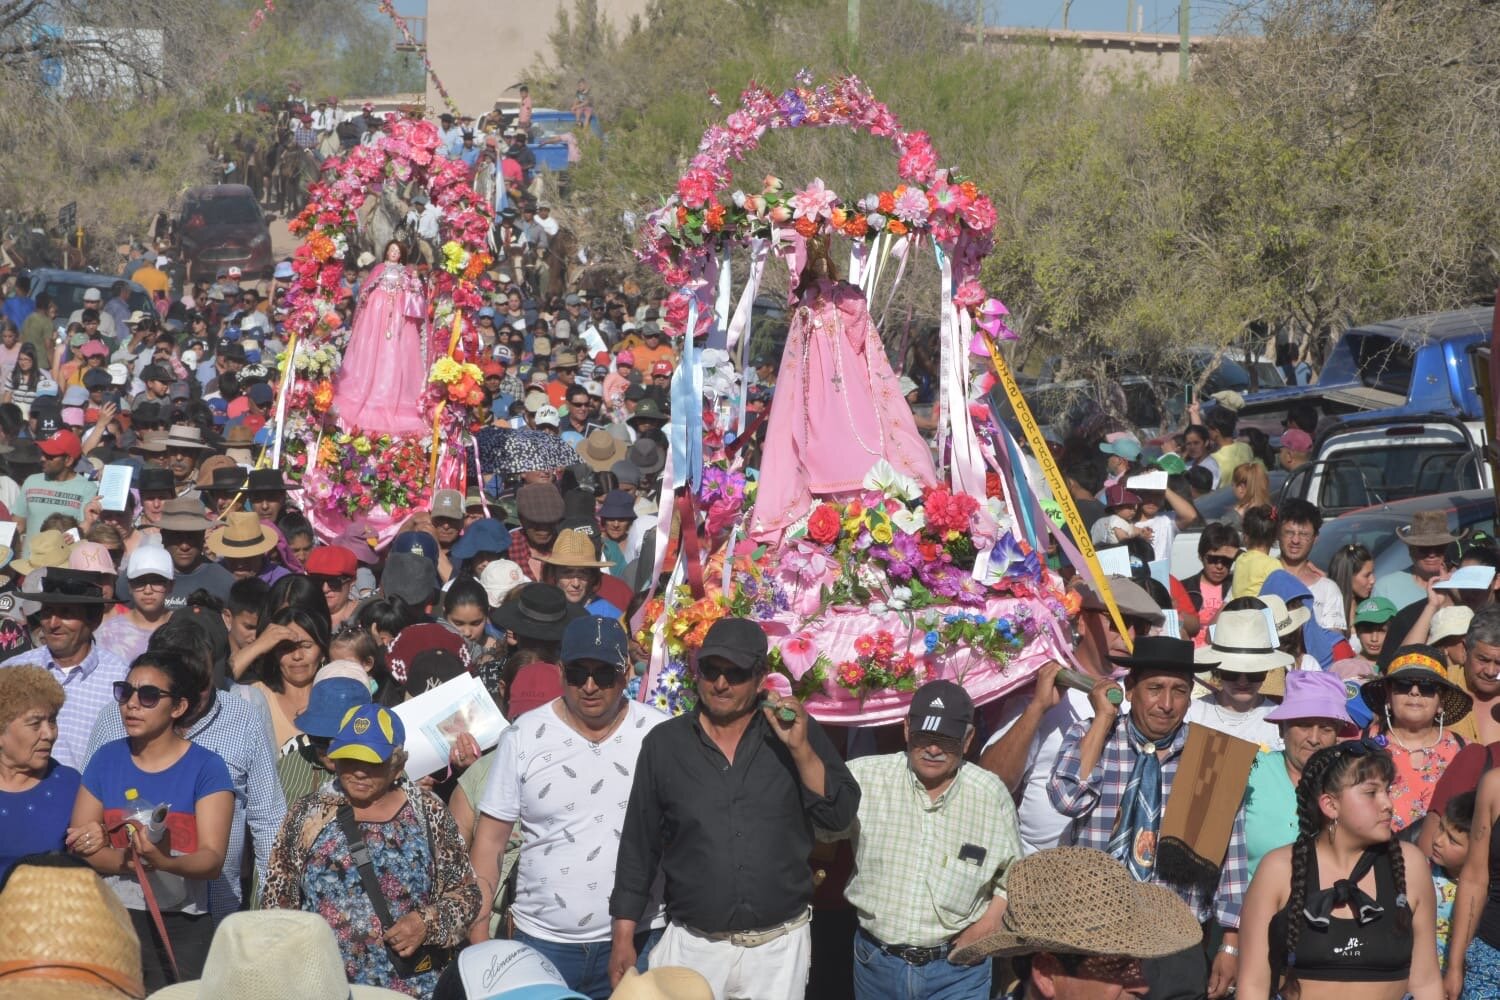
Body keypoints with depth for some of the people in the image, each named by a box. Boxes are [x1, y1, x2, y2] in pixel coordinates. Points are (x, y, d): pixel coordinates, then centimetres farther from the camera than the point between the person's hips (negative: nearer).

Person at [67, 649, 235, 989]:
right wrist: (133, 858, -19)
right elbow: (78, 847, -1)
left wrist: (164, 862, -34)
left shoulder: (207, 767, -6)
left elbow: (213, 860, -14)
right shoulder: (106, 759, 4)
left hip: (183, 929, -2)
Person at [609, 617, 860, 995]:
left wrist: (801, 749, -17)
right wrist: (623, 938, 3)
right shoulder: (664, 743, 2)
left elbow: (841, 814, -5)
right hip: (692, 948, 0)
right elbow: (638, 846, 5)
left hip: (779, 948, 0)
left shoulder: (796, 731, 1)